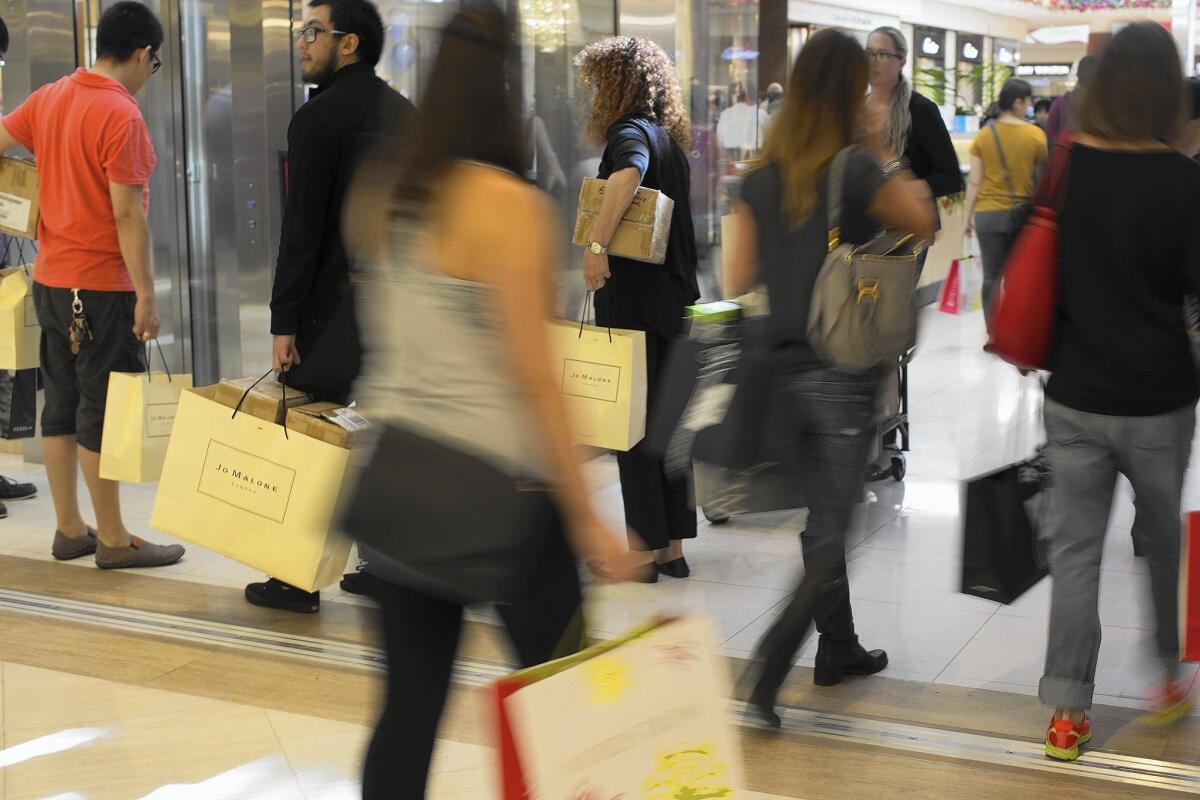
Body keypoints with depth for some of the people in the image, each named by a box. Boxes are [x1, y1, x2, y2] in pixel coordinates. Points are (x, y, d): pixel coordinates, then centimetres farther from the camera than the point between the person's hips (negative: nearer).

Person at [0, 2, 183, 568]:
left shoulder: (49, 98, 6)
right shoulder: (121, 115, -16)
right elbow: (126, 214, -19)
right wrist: (147, 295, -15)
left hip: (50, 278, 8)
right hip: (101, 287, -8)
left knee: (62, 405, 13)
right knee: (103, 413, 0)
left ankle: (69, 530, 22)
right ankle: (113, 541, 8)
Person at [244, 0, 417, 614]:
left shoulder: (319, 118, -12)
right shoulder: (403, 113, 12)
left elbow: (302, 229, -16)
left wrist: (284, 322, -13)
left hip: (334, 307, -7)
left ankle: (299, 581, 5)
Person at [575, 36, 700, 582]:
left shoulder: (629, 131, -11)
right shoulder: (670, 138, 16)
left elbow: (629, 174, -35)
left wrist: (596, 244, -38)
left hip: (632, 297, -8)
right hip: (672, 296, 9)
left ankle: (646, 550, 4)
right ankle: (673, 546, 17)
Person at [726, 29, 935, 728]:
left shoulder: (762, 177, 3)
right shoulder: (860, 170, -14)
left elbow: (741, 278, 3)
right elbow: (923, 223, 0)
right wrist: (887, 159, 10)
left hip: (782, 366, 6)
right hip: (843, 370, -6)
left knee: (823, 516, 21)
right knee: (832, 535, 1)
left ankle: (839, 647, 34)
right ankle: (769, 666, -9)